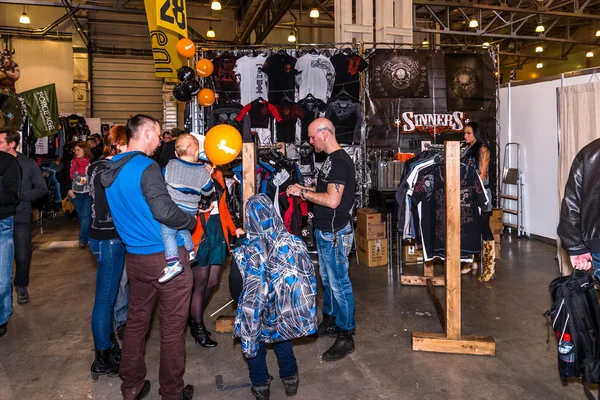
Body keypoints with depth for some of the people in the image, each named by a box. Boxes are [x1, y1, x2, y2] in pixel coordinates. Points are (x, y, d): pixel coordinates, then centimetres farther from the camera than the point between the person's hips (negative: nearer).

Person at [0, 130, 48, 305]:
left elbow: (42, 189, -2)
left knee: (22, 256, 4)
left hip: (20, 217, -2)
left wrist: (20, 195, -15)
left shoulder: (28, 164, -4)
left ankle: (21, 286, 26)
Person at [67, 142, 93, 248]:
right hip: (75, 194, 5)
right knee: (81, 216, 12)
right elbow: (68, 176, 12)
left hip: (88, 194, -5)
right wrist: (69, 189, 3)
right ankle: (87, 237, 24)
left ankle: (83, 240, -8)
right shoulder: (72, 162, 7)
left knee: (85, 216, -10)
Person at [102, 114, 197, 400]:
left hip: (135, 257, 8)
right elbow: (164, 211, -25)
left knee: (136, 321, 18)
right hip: (167, 258, -8)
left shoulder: (110, 170, 9)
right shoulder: (146, 167, -17)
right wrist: (192, 221, -10)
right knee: (172, 327, 5)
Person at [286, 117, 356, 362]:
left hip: (334, 233, -10)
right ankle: (329, 323, 37)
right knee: (327, 280, 21)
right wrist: (304, 190, 7)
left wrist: (303, 192, -17)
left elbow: (332, 200, -26)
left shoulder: (339, 161, -19)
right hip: (325, 231, 10)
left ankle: (345, 337, 11)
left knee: (339, 283, -1)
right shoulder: (332, 159, 12)